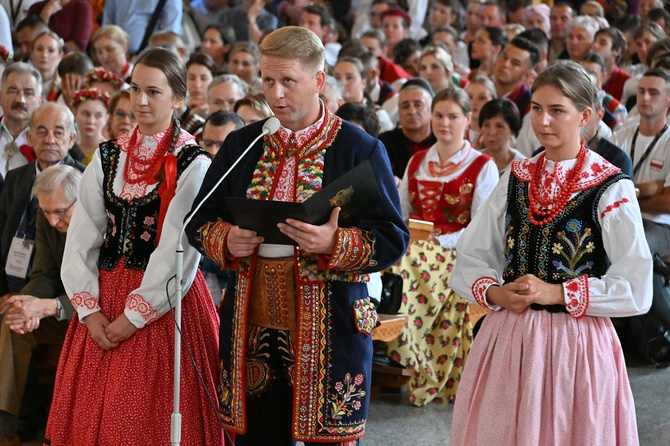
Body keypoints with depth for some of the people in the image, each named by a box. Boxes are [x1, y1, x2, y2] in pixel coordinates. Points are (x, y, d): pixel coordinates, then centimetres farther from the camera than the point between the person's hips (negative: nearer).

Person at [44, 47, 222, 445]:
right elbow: (82, 237, 5)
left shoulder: (192, 164, -5)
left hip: (162, 305, -5)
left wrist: (134, 316, -15)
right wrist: (89, 309, -7)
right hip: (103, 303, 5)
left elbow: (179, 249, -12)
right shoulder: (108, 158, 10)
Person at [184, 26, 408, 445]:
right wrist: (226, 240, -8)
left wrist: (334, 245, -23)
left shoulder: (360, 149, -2)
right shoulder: (242, 144, 10)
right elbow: (199, 221, 14)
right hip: (251, 323, 4)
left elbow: (393, 238, -6)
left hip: (328, 327, -4)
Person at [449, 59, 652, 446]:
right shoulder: (516, 179, 8)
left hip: (576, 342, -4)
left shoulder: (611, 189, -7)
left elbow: (636, 291, -12)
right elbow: (469, 262, 10)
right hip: (508, 339, 4)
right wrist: (495, 293, -9)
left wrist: (556, 293, -14)